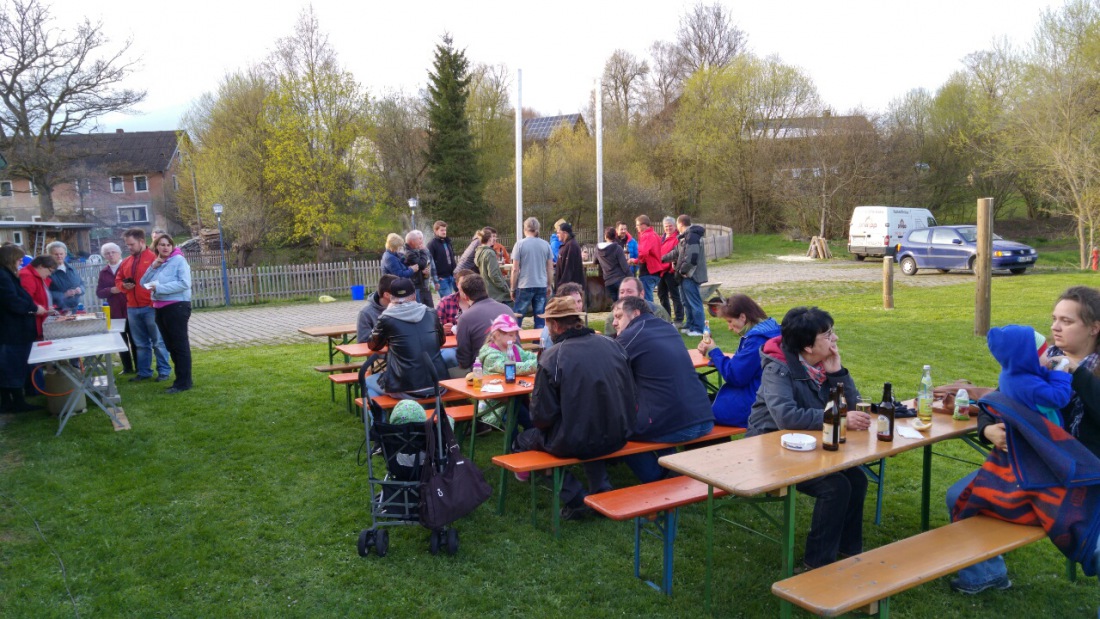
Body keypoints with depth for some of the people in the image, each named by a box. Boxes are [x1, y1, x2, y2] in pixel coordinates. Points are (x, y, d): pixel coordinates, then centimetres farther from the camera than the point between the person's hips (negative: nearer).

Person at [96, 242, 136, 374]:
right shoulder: (103, 272, 10)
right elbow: (99, 292, 6)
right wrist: (111, 290, -12)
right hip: (115, 311, 5)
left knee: (134, 339, 3)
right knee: (121, 340, 10)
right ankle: (127, 367, 18)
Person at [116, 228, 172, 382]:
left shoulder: (154, 258, -7)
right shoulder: (126, 262, 13)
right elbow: (118, 280, 21)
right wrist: (123, 285, -3)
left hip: (151, 308, -6)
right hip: (132, 309, 6)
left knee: (158, 342, 1)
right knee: (141, 343, 13)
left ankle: (163, 371, 8)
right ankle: (144, 372, 21)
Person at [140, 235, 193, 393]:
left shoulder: (179, 260, -8)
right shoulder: (157, 263, 14)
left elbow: (185, 283, -20)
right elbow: (143, 283, 10)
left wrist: (159, 288, -19)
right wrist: (153, 266, -4)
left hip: (177, 307, -8)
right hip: (160, 308, 8)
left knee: (180, 345, -4)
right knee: (171, 346, 13)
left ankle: (184, 382, 0)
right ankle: (181, 379, 22)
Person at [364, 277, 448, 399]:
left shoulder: (387, 318, -5)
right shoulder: (431, 313, 5)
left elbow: (372, 345, 12)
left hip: (406, 390, -3)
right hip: (438, 386, 3)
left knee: (368, 382, 25)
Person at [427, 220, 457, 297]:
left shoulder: (448, 242, 14)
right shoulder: (431, 244, -7)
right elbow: (430, 262, -12)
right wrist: (435, 280, -16)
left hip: (451, 275, 7)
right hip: (441, 277, -7)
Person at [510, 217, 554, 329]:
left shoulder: (520, 244, -5)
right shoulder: (545, 245, 3)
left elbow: (515, 269, -6)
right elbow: (550, 268, 7)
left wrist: (513, 288, 2)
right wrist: (549, 286, 18)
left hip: (524, 286, -3)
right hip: (542, 286, 3)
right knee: (540, 319, 6)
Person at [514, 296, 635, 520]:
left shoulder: (552, 358, -15)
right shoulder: (613, 345, -1)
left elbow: (541, 417, -13)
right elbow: (630, 397, 7)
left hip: (574, 444, -6)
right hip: (618, 438, 6)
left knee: (524, 440, 18)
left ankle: (576, 498, 8)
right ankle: (602, 489, 23)